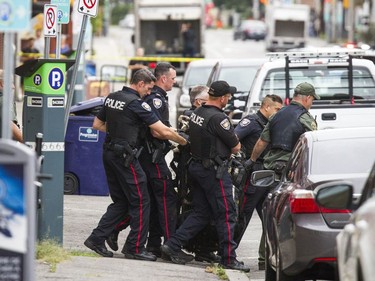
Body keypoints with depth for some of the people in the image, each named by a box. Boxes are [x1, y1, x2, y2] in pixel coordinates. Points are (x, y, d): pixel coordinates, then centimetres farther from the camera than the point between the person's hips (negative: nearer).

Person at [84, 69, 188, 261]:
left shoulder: (111, 98, 10)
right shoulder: (137, 103, -14)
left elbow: (97, 124, 19)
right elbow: (164, 132, -15)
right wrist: (184, 142, -2)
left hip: (110, 153, 8)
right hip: (126, 157, -8)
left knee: (120, 202, 15)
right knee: (141, 202, 0)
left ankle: (97, 238, 9)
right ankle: (135, 248, 2)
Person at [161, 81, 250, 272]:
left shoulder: (196, 113, 7)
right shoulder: (218, 118, -19)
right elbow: (236, 147, -12)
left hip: (197, 167, 9)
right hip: (214, 170, -9)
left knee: (200, 213, 14)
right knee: (226, 214, -1)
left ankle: (172, 246, 8)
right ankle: (228, 258, 2)